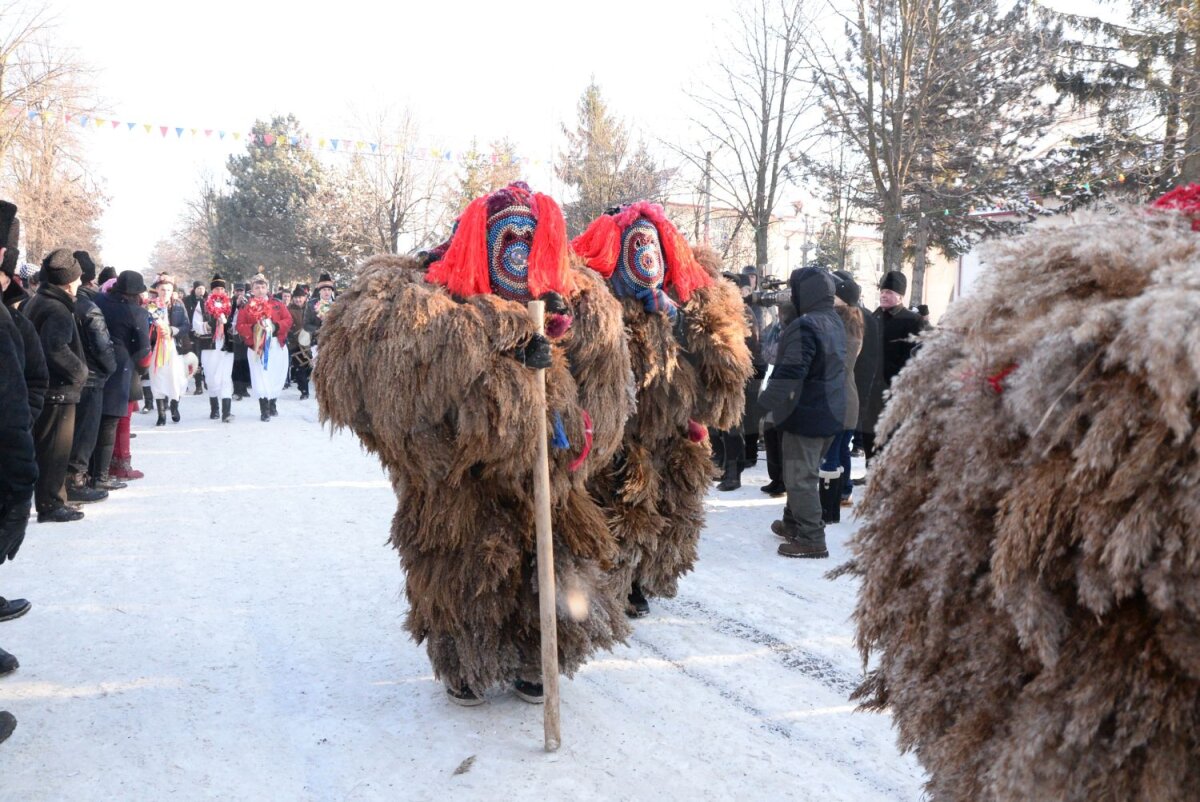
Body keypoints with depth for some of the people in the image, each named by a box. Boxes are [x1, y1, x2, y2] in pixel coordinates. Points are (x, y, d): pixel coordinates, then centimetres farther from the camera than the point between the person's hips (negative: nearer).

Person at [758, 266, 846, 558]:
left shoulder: (805, 326, -21)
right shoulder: (835, 322, 10)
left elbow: (790, 372, -27)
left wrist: (766, 401, -21)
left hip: (806, 414, -10)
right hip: (831, 412, 10)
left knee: (800, 476, -3)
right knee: (806, 472, 21)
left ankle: (811, 539, 0)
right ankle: (793, 523, 33)